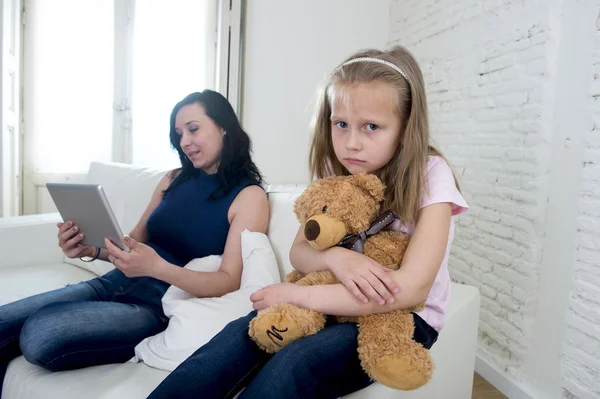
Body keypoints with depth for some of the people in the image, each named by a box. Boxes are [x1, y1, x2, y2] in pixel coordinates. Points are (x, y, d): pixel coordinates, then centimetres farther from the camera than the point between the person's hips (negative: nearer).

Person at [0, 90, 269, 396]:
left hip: (161, 308, -6)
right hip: (115, 283, 6)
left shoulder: (249, 196, -7)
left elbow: (230, 282, -14)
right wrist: (91, 250, -5)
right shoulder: (174, 179, 11)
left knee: (39, 334, -24)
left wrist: (157, 267, -29)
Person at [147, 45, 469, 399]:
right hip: (337, 306, 4)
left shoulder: (430, 175, -19)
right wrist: (334, 257, -28)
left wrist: (295, 294, -26)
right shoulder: (337, 171, -2)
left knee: (294, 364, -32)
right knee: (243, 334, -23)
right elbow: (299, 252, -2)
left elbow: (411, 289, -28)